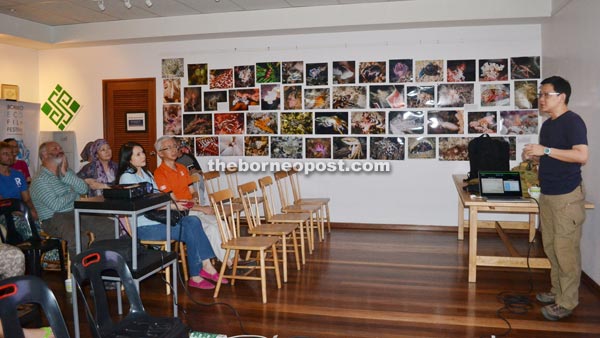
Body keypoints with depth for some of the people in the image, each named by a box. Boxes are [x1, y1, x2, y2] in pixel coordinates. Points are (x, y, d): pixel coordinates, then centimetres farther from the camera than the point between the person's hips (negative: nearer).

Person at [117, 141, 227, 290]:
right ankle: (196, 275, -7)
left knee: (193, 221, -18)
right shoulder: (127, 177, -10)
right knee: (190, 232, -19)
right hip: (144, 227, -7)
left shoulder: (146, 173, 18)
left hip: (158, 218, 7)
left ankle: (206, 266, -22)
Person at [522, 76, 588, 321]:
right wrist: (534, 156, 6)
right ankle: (557, 291, 26)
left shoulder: (572, 121, -12)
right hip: (547, 195, 9)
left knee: (566, 250, -3)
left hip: (567, 197, -9)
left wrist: (545, 150, -23)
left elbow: (581, 156, -22)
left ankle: (566, 303, 6)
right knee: (551, 247, 14)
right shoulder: (547, 124, 15)